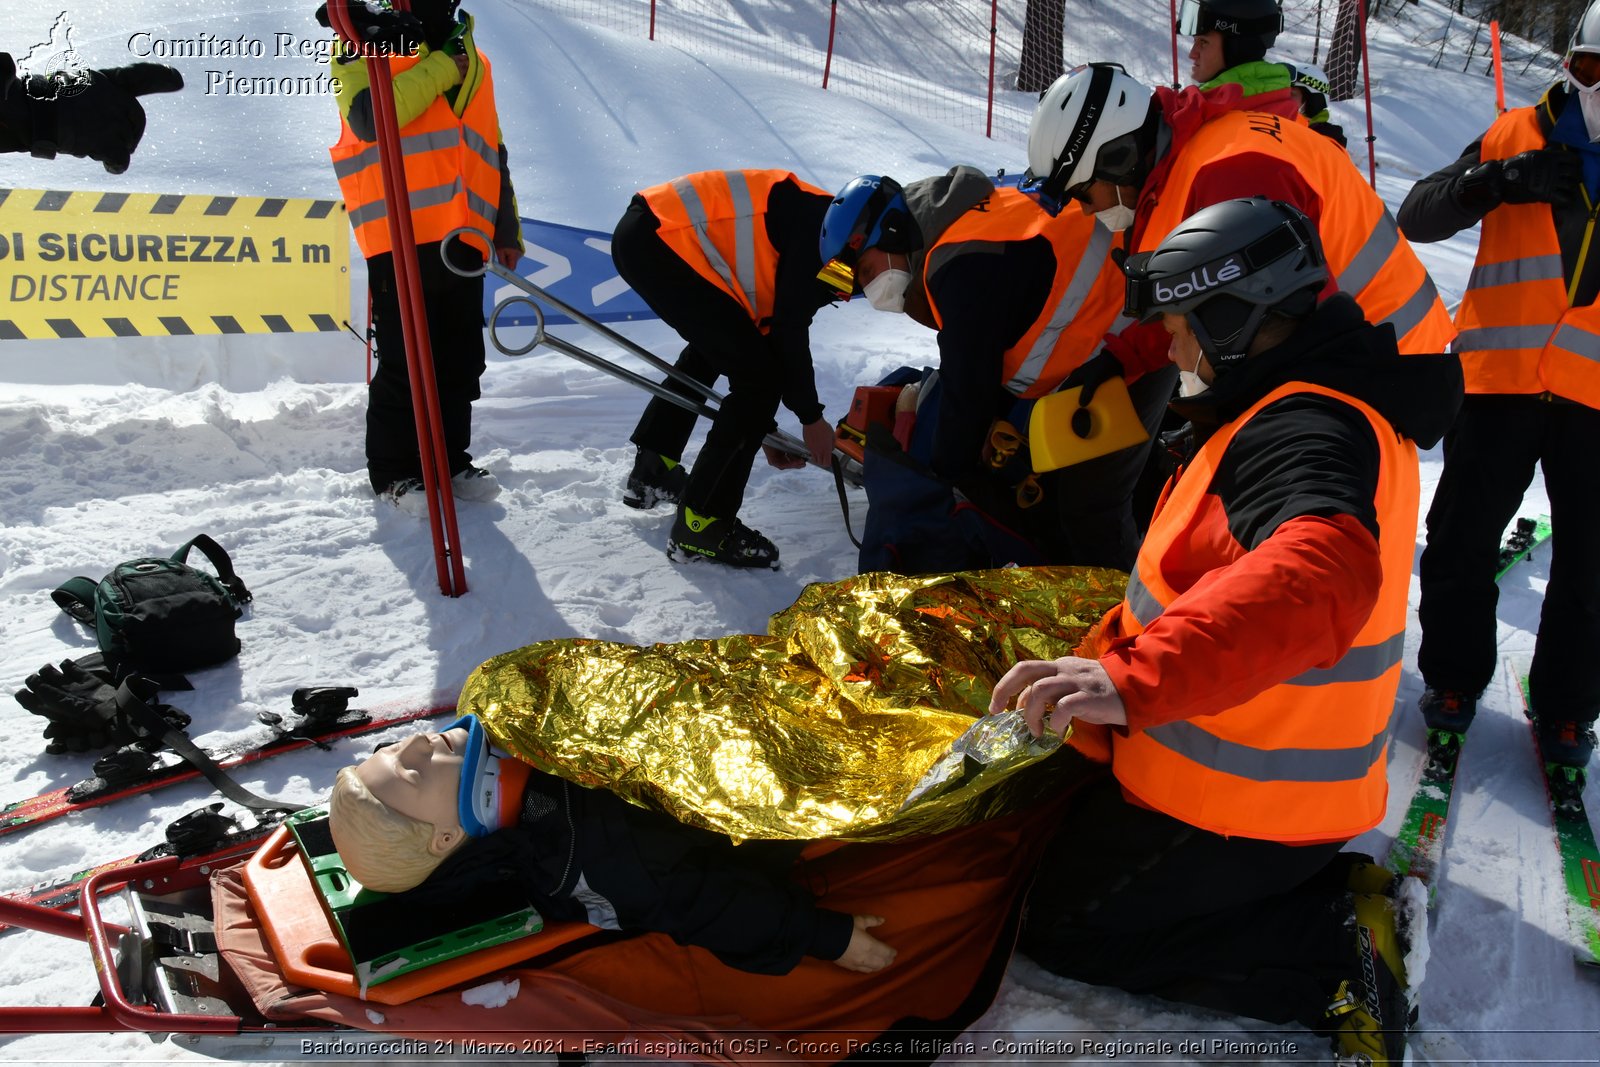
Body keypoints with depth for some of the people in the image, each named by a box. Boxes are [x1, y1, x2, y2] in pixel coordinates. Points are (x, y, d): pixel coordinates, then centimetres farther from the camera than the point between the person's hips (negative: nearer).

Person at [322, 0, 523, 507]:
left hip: (463, 239, 6)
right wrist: (440, 66, -12)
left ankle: (449, 460, 21)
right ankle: (393, 470, 11)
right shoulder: (366, 42, 3)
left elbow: (490, 150, 25)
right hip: (401, 236, -5)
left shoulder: (472, 61, 20)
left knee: (461, 361, 8)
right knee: (405, 362, -2)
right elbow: (371, 117, -17)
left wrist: (507, 227, 21)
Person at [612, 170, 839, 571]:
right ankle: (701, 527, -3)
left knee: (714, 348, 32)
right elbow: (789, 328, -13)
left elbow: (765, 330, 23)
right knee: (761, 378, -9)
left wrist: (761, 429, 25)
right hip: (659, 241, -11)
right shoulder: (825, 228, -8)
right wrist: (811, 417, -2)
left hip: (643, 235, 11)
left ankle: (651, 472, 41)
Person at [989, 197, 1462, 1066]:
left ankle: (1333, 949, -2)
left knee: (1061, 928, 5)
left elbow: (1318, 575, -46)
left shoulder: (1307, 430, -25)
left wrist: (1136, 678, -55)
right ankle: (1331, 897, 11)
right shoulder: (1341, 404, 10)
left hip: (1238, 805, -10)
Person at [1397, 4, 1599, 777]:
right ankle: (1453, 676, 24)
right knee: (1462, 541, 6)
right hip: (1501, 378, -1)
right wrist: (1497, 181, -21)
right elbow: (1417, 217, -3)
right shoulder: (1516, 135, 4)